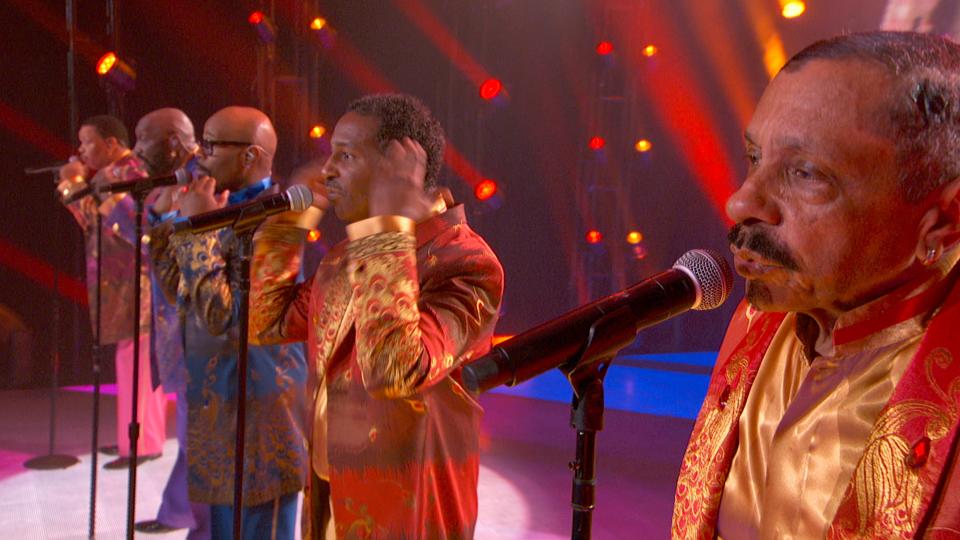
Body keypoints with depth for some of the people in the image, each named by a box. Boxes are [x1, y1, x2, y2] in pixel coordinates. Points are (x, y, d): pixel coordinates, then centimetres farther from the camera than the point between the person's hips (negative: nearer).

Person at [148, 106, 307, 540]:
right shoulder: (228, 210, 10)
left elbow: (220, 316, -26)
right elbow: (180, 291, 15)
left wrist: (198, 228, -23)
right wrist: (162, 220, 5)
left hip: (257, 407, -10)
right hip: (221, 400, 10)